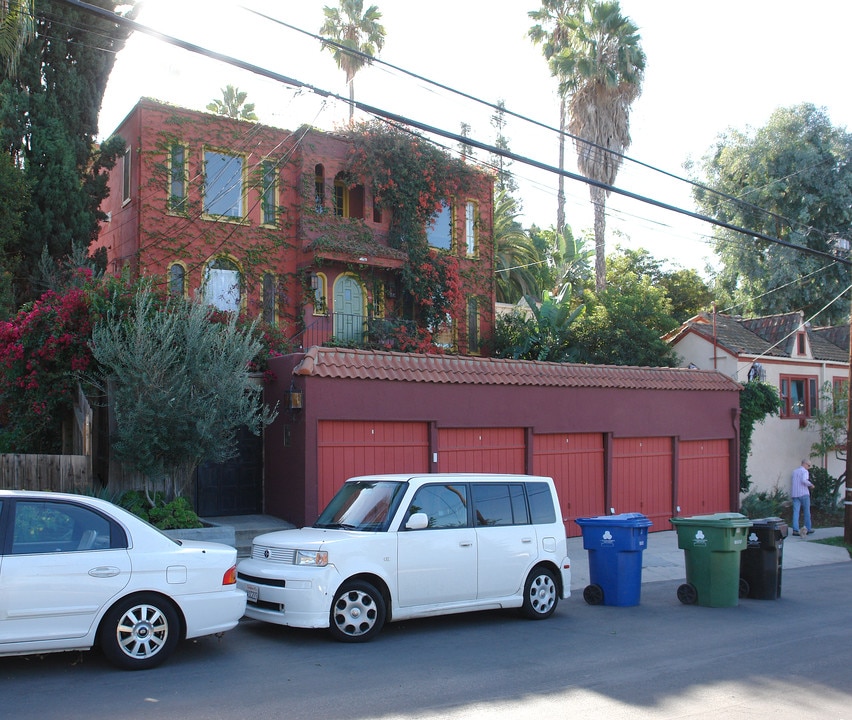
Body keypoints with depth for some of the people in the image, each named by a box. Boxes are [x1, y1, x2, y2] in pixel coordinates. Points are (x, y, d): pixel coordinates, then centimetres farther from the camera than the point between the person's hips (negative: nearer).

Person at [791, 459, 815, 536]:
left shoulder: (794, 471, 16)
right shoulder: (805, 471, -7)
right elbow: (804, 480, -24)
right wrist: (811, 484, -8)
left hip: (795, 494, 5)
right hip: (803, 493, -5)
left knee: (796, 512, -2)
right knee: (806, 512, 9)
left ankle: (795, 529, -11)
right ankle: (808, 529, 16)